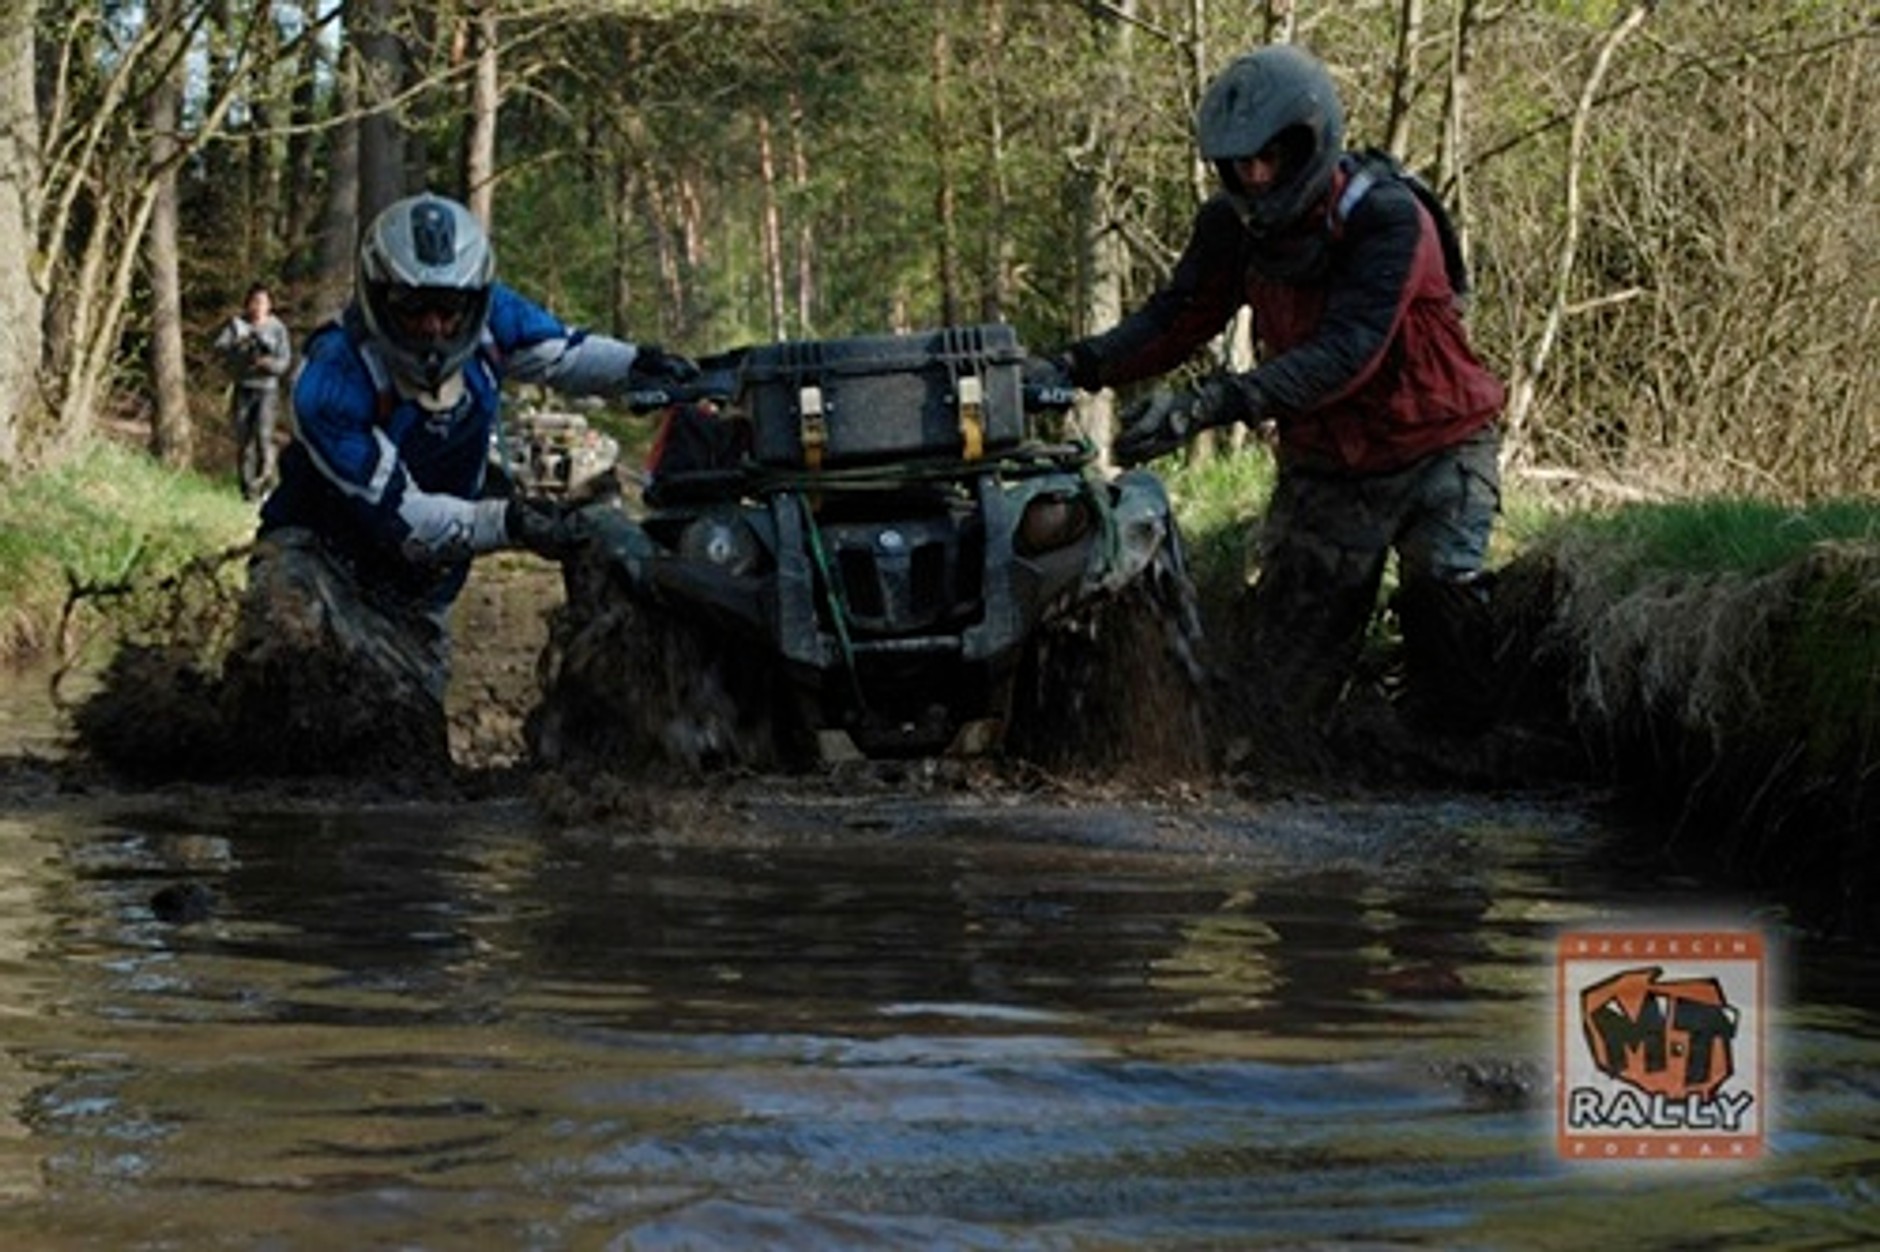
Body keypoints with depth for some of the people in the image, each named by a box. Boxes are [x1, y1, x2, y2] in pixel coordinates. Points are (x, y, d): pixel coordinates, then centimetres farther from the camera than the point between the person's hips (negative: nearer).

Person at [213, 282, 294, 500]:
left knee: (263, 435, -19)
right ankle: (248, 488, 8)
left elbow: (285, 362, -3)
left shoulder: (277, 328, 2)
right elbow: (220, 347, -6)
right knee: (243, 440, 1)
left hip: (267, 389, -2)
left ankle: (265, 481, -13)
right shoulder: (237, 323, 7)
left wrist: (269, 364, -22)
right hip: (242, 389, 2)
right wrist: (238, 345, -24)